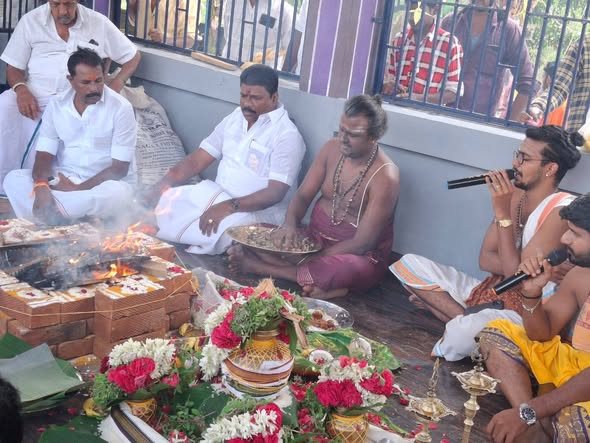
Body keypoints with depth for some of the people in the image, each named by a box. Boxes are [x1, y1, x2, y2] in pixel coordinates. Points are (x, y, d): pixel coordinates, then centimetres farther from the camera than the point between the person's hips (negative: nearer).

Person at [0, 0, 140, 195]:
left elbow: (132, 56, 13)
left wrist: (117, 83, -6)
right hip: (34, 94, 2)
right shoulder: (30, 21, 5)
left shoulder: (99, 23, 5)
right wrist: (21, 89, -17)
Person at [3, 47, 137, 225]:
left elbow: (119, 168, -14)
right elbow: (44, 155, -4)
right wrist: (41, 187, -27)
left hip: (104, 183, -3)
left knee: (119, 194, -38)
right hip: (62, 179, 3)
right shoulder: (56, 105, -1)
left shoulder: (121, 108, -13)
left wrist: (77, 189, -22)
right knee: (13, 179, -18)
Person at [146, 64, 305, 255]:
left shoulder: (287, 135, -13)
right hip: (216, 196, 7)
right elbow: (196, 161, 9)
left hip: (258, 211, -7)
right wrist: (160, 186, -5)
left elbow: (275, 193, -22)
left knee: (221, 230, -37)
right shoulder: (235, 118, 9)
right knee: (164, 200, -11)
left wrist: (230, 207, -34)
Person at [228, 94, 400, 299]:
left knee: (341, 269, -41)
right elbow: (303, 195, 1)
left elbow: (362, 243, -22)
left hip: (357, 256, -5)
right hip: (314, 237, 6)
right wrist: (290, 224, -22)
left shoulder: (384, 177, -21)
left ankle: (258, 266, -26)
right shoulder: (332, 149, -3)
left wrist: (313, 258, -24)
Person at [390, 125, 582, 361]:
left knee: (463, 334, -41)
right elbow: (485, 259, 2)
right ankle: (463, 321, -16)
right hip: (491, 291, 8)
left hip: (528, 310, -8)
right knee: (409, 264, -3)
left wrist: (502, 213, -23)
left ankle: (462, 325, -5)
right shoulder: (514, 194, 5)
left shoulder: (561, 211, -17)